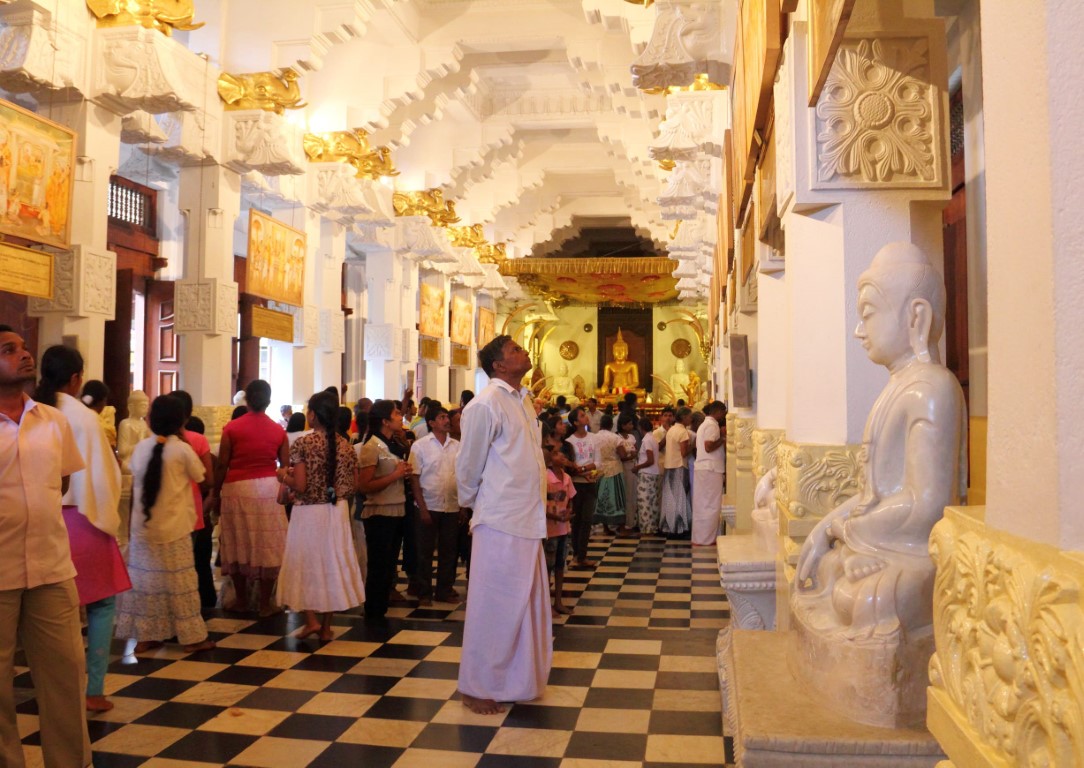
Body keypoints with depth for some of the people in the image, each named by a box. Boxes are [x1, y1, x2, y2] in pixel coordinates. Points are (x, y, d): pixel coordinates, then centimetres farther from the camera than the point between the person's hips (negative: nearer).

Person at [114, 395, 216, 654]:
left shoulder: (141, 448, 1)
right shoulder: (182, 449, -12)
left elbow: (135, 481, 7)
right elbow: (199, 476, 3)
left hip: (143, 527, 4)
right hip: (173, 527, -4)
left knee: (145, 579, 11)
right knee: (179, 582, 3)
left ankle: (145, 636, 17)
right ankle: (191, 637, 10)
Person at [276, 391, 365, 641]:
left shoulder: (303, 444, -13)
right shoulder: (345, 445, 1)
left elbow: (300, 486, -17)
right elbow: (354, 485, 4)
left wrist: (283, 475, 2)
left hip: (309, 513, -4)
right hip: (337, 513, 4)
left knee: (306, 564, 12)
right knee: (332, 565, 11)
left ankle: (311, 620, 6)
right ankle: (326, 627, 18)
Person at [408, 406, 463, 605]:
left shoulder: (456, 446, 6)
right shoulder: (420, 446, -3)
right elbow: (414, 479, -5)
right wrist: (422, 508, -11)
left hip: (452, 507, 3)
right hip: (429, 507, -3)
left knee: (448, 551, 9)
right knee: (425, 553, 5)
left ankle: (445, 590, 22)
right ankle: (424, 593, 16)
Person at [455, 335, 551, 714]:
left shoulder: (522, 400, 12)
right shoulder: (485, 405, -15)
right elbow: (469, 466, -7)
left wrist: (538, 505, 16)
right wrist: (472, 504, 5)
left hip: (528, 521, 8)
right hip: (501, 523, -8)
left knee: (526, 603, 15)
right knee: (495, 606, 2)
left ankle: (517, 680, 30)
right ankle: (478, 688, 17)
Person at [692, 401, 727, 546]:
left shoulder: (705, 424, 20)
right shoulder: (712, 425, -12)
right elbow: (709, 447, -22)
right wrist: (722, 439, -10)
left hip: (702, 468, 10)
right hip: (710, 469, -10)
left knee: (702, 505, 11)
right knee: (711, 505, -5)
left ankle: (699, 538, 15)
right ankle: (706, 540, -2)